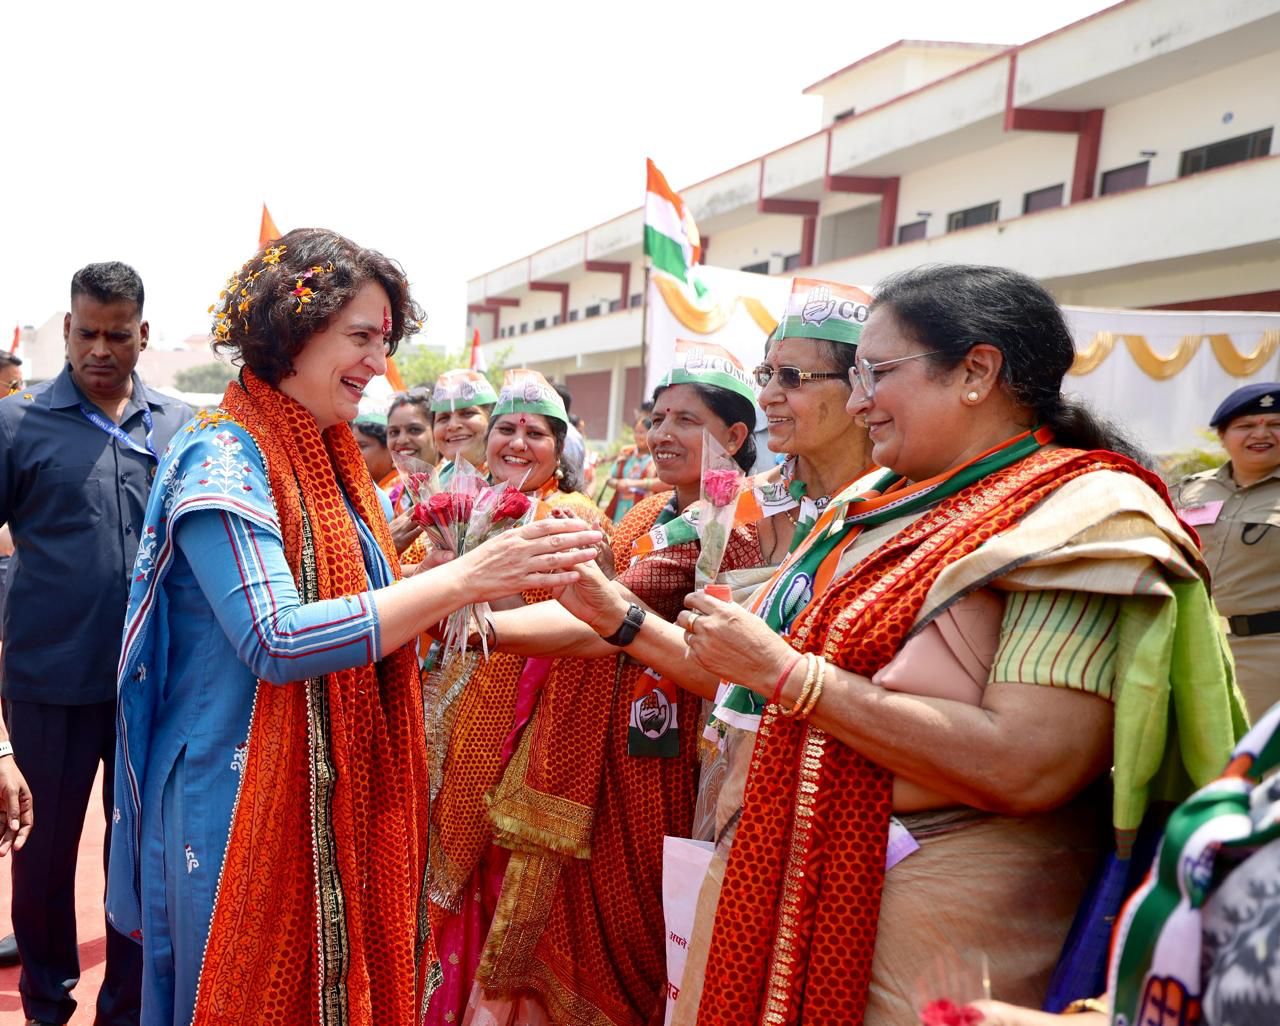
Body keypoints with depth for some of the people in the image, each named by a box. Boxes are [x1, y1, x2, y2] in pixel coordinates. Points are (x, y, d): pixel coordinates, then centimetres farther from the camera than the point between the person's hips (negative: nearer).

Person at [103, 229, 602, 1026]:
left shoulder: (329, 459, 8)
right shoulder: (223, 457, -16)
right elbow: (276, 642, -26)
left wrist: (484, 588, 1)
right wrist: (459, 579, -29)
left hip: (341, 789, 7)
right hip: (243, 798, -7)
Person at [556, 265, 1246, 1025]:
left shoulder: (1086, 515, -15)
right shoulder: (878, 507, 7)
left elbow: (1027, 769, -27)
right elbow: (756, 691, 12)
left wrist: (783, 669, -23)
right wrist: (617, 617, 8)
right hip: (794, 888, 7)